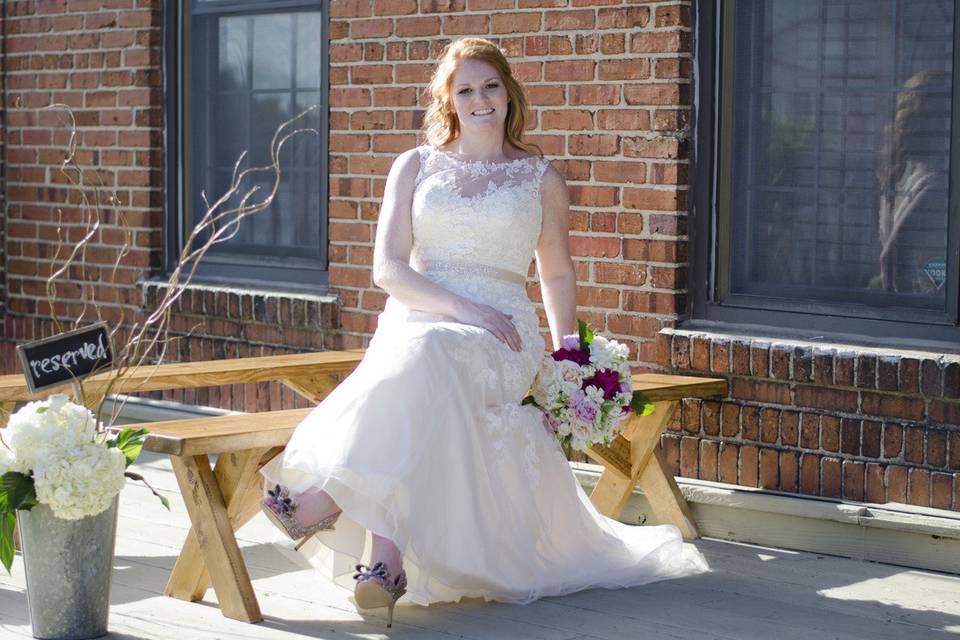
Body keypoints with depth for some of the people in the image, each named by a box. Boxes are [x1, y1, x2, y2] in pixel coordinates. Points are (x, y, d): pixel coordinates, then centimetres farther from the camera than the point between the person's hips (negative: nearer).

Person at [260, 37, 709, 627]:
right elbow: (388, 268, 5)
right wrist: (460, 307, -11)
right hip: (417, 319, 1)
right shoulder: (415, 167, 14)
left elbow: (558, 273, 25)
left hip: (501, 338, -1)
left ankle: (336, 497, -43)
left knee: (429, 356, -37)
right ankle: (387, 547, -44)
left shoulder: (540, 178, 15)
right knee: (415, 355, -37)